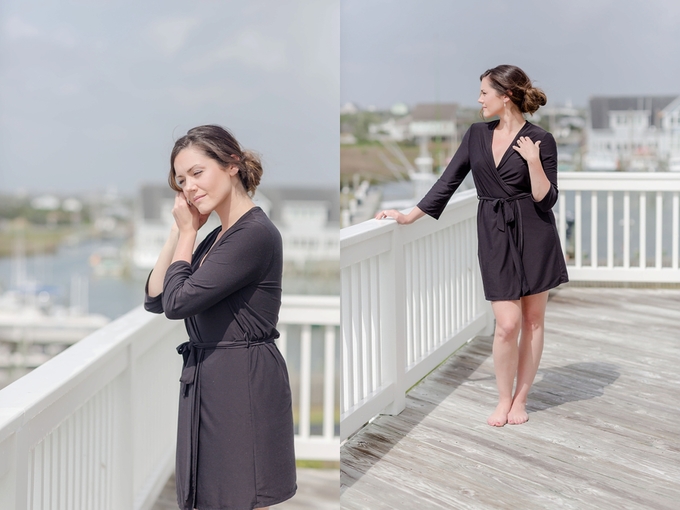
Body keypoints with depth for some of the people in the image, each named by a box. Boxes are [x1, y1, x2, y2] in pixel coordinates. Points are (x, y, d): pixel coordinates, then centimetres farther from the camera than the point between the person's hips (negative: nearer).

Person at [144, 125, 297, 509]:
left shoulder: (255, 234, -16)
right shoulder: (217, 237, 14)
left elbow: (178, 302, -16)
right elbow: (155, 299, 13)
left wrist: (189, 232, -3)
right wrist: (179, 230, 8)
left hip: (244, 386, -9)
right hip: (207, 385, 10)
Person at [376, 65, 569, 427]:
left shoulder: (540, 140, -5)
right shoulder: (477, 135, 7)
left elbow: (546, 199, -8)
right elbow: (448, 181, 12)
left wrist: (533, 162, -21)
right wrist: (409, 216, 10)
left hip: (534, 234, -2)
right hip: (494, 235, 2)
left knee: (532, 319, 5)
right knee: (508, 323, -6)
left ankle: (520, 398, 19)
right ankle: (503, 399, 12)